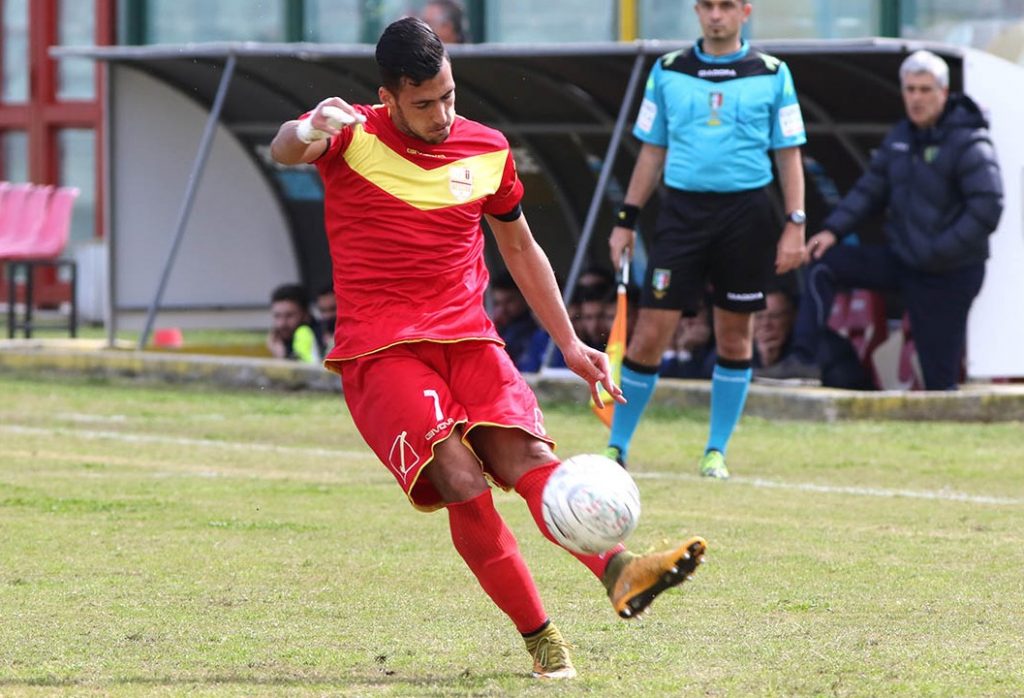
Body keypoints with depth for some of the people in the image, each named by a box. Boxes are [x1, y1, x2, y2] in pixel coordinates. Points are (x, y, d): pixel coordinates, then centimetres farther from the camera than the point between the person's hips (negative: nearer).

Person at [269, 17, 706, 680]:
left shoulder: (487, 150, 11)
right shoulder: (355, 138, -2)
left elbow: (521, 250, 24)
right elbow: (283, 150, -23)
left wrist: (569, 342, 21)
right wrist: (310, 131, -48)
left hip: (468, 337, 3)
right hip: (381, 349, -3)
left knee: (527, 454, -22)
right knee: (461, 481, -23)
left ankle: (619, 571, -42)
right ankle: (540, 638, -17)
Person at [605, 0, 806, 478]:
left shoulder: (773, 75, 3)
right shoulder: (668, 72, 7)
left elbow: (789, 155, 5)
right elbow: (651, 152, 13)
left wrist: (795, 224, -3)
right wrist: (626, 220, 8)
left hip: (747, 214, 0)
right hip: (682, 210, 0)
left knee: (735, 337, 5)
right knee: (650, 333, -5)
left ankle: (716, 452, 17)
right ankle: (616, 447, 5)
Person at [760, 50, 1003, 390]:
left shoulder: (969, 143, -17)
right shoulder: (901, 136, 7)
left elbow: (987, 209, -24)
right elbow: (871, 188, 14)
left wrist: (936, 254, -22)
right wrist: (833, 229, 1)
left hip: (948, 273, -7)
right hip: (901, 258, 8)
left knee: (940, 375, -6)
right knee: (823, 263, 0)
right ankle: (805, 359, -3)